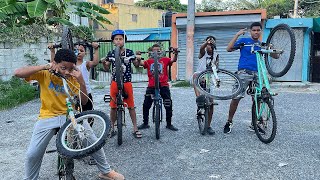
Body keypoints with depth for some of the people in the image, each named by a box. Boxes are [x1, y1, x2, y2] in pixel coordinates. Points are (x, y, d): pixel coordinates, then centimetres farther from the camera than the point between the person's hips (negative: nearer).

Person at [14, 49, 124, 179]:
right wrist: (44, 66, -27)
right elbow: (17, 73, -18)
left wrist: (81, 81, -23)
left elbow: (84, 102, -8)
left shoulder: (74, 79, -4)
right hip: (48, 117, -1)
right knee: (32, 154, -8)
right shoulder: (45, 74, -8)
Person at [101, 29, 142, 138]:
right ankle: (112, 128, 22)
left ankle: (135, 129, 13)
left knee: (131, 106, 2)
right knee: (113, 107, 8)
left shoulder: (129, 52, -1)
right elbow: (106, 69, 8)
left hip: (127, 83, -1)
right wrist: (103, 63, -12)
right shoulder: (111, 54, 3)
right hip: (115, 83, 2)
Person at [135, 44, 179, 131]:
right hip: (151, 86, 1)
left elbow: (173, 60, -9)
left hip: (163, 85, 0)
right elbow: (139, 64, -6)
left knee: (168, 105, 3)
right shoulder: (149, 61, 6)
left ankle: (169, 124, 19)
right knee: (146, 105, 5)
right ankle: (145, 123, 23)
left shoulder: (165, 60, 5)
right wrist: (138, 59, -26)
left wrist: (176, 54, -28)